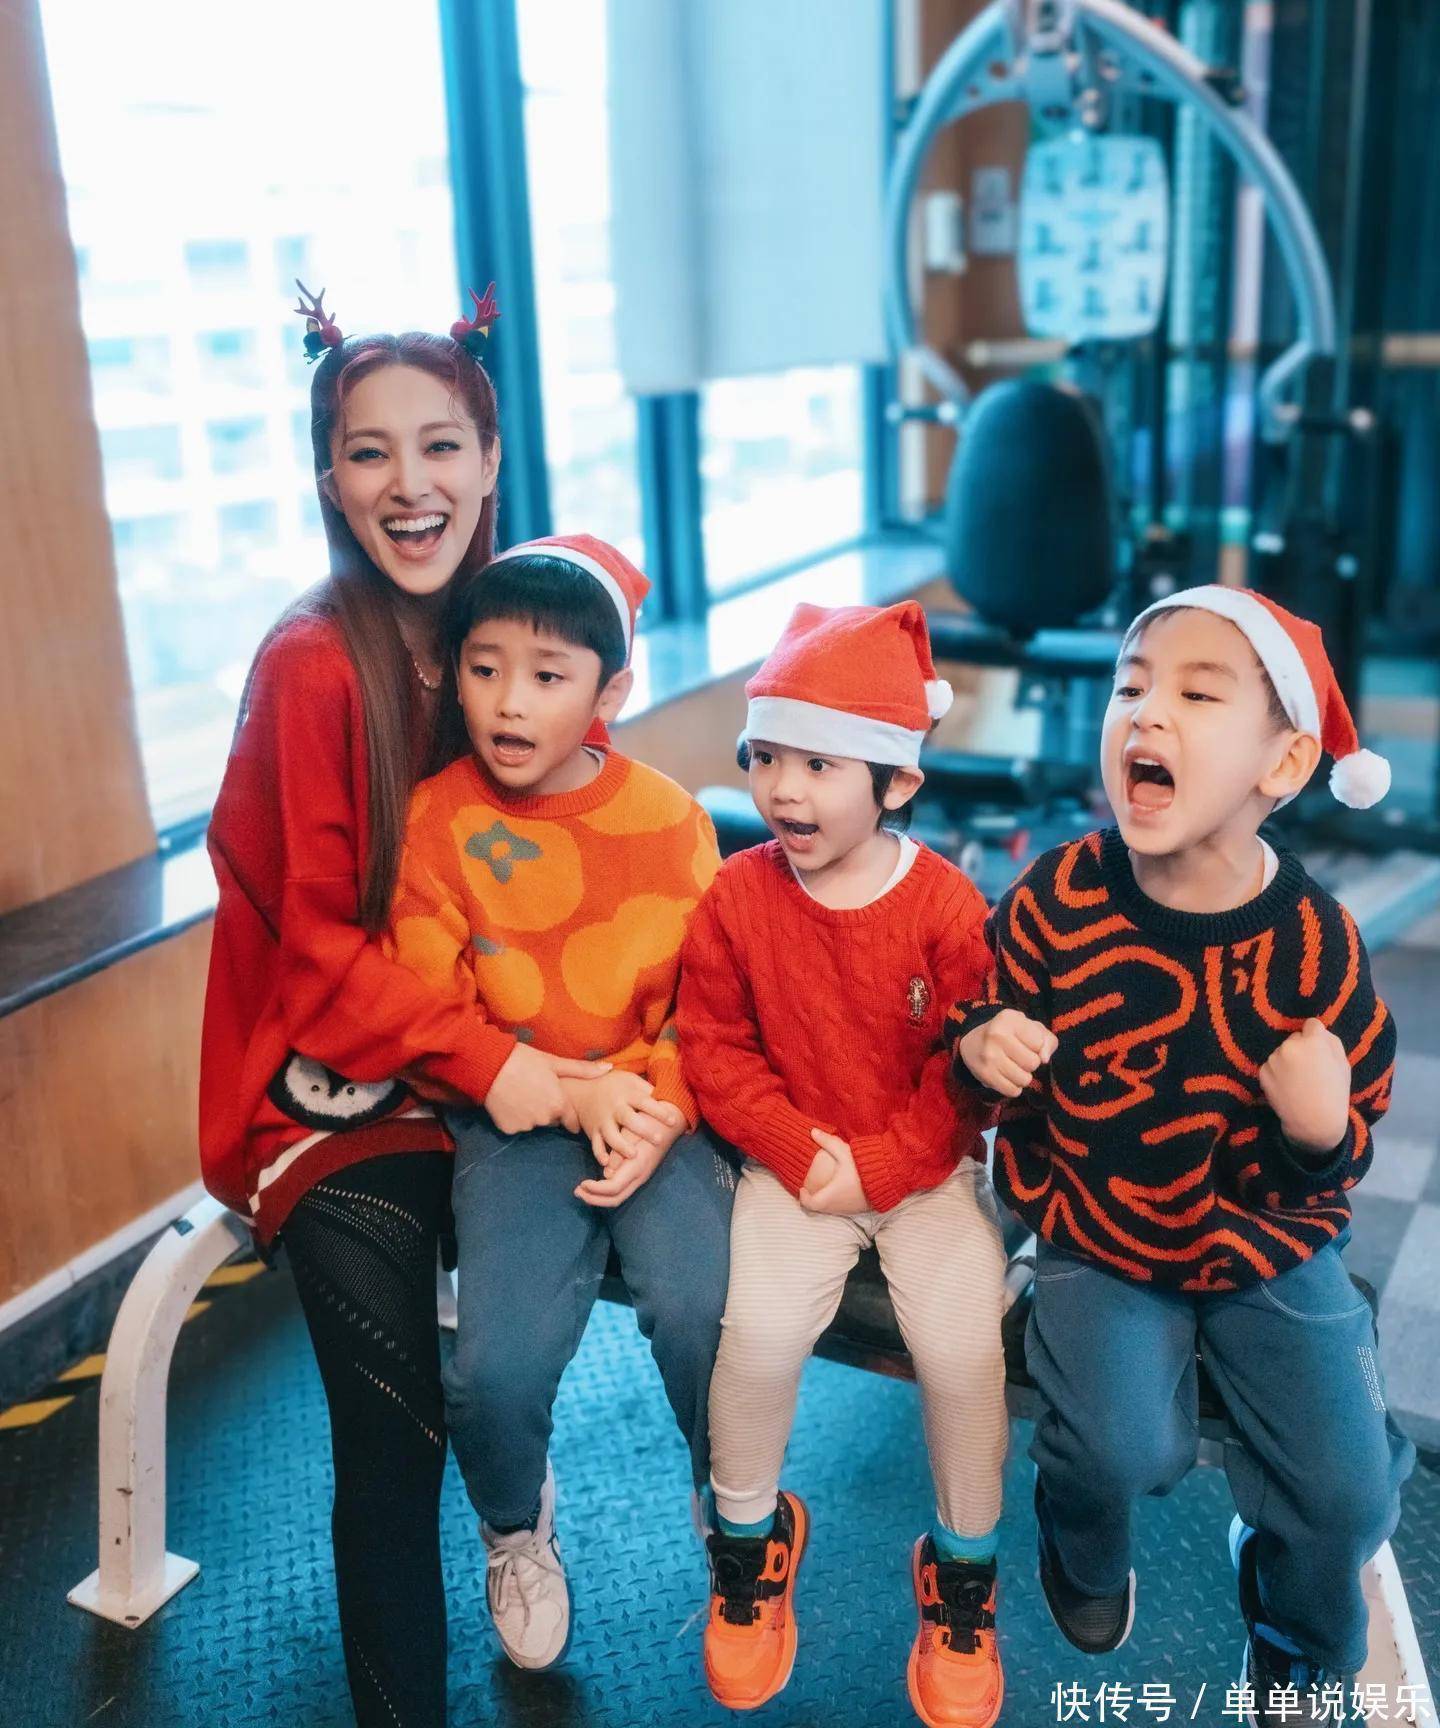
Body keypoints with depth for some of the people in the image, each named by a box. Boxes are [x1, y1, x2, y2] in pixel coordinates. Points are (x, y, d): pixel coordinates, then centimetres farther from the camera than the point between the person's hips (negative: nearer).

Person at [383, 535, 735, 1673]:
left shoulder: (668, 815, -3)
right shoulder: (437, 822, -5)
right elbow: (432, 1016, -6)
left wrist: (662, 1112, -17)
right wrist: (574, 1096, -15)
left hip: (656, 1108, 1)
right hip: (512, 1119, 0)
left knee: (700, 1308, -22)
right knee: (496, 1367, -17)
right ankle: (516, 1526, 22)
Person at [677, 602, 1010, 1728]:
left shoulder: (945, 904, -13)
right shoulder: (737, 896, -8)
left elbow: (965, 1073, -9)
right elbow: (716, 1049, -3)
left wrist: (878, 1166, -15)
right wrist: (797, 1149, -13)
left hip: (926, 1170, -1)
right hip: (795, 1163, 1)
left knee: (963, 1347, -16)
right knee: (758, 1334, -18)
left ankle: (964, 1570, 14)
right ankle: (751, 1534, 14)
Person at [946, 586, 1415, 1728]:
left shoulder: (1317, 944, -16)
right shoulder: (1058, 897, -16)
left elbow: (1330, 1173, -5)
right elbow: (979, 1020, 1)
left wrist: (1321, 1131, -28)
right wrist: (980, 1049, -22)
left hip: (1269, 1242, 1)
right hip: (1097, 1235, 0)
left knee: (1348, 1492, -7)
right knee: (1125, 1448, -19)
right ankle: (1084, 1548, 23)